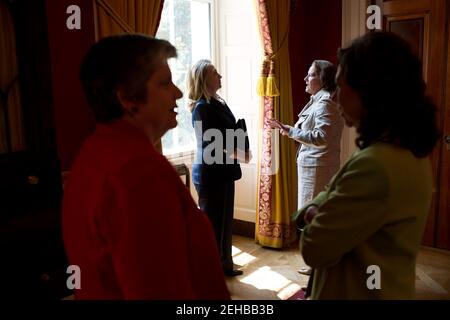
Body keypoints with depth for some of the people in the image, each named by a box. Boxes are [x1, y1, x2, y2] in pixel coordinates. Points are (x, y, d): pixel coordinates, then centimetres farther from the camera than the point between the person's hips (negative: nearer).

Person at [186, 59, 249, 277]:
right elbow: (209, 146, -20)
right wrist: (235, 154, -18)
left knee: (225, 220, 18)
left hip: (223, 171, 9)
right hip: (210, 173, -9)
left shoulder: (220, 103, 9)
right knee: (211, 222, 3)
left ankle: (224, 264, 33)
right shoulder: (202, 107, -16)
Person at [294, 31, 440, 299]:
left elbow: (314, 249, -23)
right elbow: (337, 196, 6)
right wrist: (318, 211, -13)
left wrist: (313, 214, -5)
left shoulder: (377, 164, -31)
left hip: (358, 292, -8)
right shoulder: (407, 148, 1)